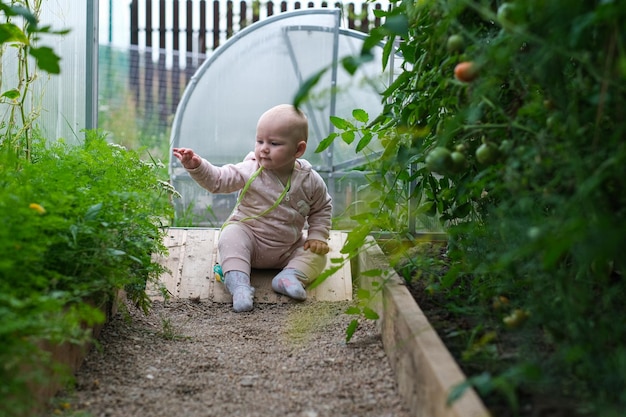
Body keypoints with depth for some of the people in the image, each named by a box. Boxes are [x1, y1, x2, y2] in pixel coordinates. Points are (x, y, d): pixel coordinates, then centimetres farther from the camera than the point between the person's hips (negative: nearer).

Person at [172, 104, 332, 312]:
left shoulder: (310, 181, -8)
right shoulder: (249, 171, -13)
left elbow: (322, 208, 8)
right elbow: (217, 179, -19)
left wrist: (317, 236, -3)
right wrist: (196, 166, -35)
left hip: (288, 250, 2)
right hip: (248, 234, -2)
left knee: (317, 255, -12)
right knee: (230, 236, -31)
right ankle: (238, 283, -38)